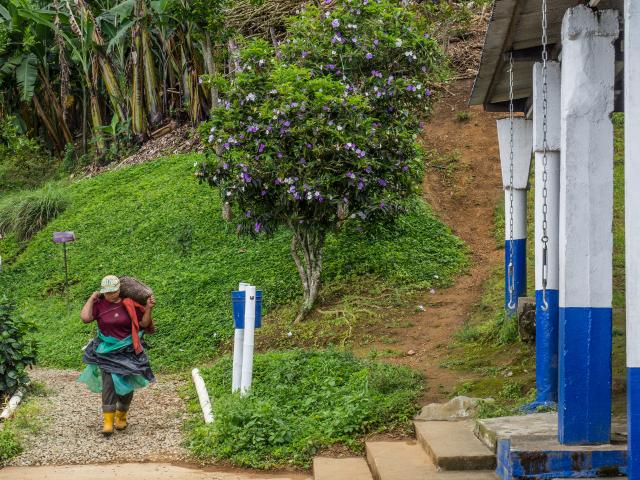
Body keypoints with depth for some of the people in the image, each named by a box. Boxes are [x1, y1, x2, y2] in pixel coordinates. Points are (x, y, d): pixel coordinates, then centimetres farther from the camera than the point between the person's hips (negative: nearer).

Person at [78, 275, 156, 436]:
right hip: (107, 351, -1)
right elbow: (85, 317, -18)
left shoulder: (130, 304, -3)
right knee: (108, 383, -14)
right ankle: (108, 421, -14)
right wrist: (92, 298, -11)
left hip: (128, 351, 1)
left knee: (126, 385, 8)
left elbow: (143, 324, 3)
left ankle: (121, 416, 29)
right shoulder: (99, 305, -3)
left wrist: (149, 308, -12)